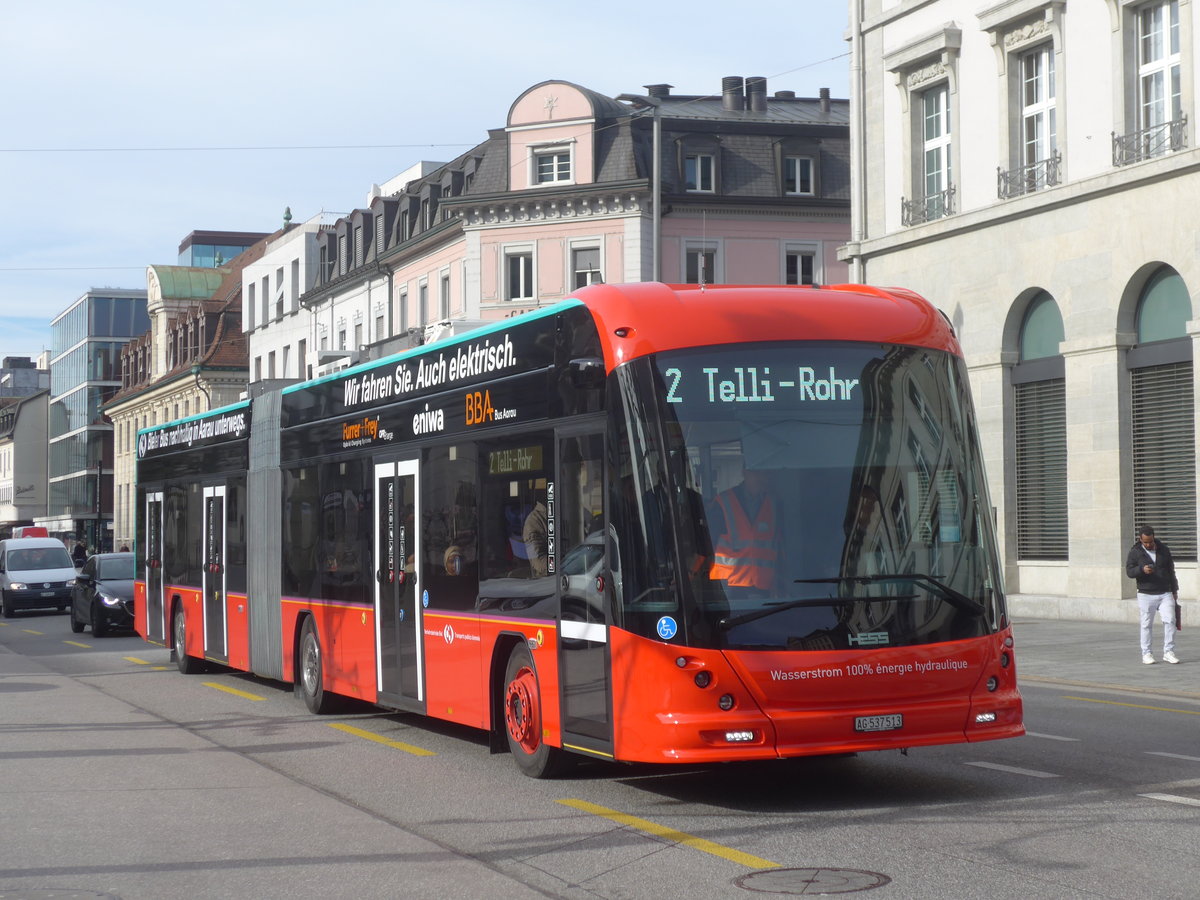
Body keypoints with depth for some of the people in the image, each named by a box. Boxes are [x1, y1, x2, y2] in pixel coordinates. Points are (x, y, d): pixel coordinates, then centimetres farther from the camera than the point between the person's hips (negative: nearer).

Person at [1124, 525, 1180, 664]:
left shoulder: (1164, 549, 7)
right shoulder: (1135, 552, -1)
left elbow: (1171, 570, 14)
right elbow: (1129, 571, -8)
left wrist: (1174, 590, 13)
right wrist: (1142, 569, -27)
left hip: (1165, 594, 2)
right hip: (1146, 595, -2)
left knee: (1170, 621, -9)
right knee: (1147, 625, 0)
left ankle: (1168, 653, -3)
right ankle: (1146, 654, 9)